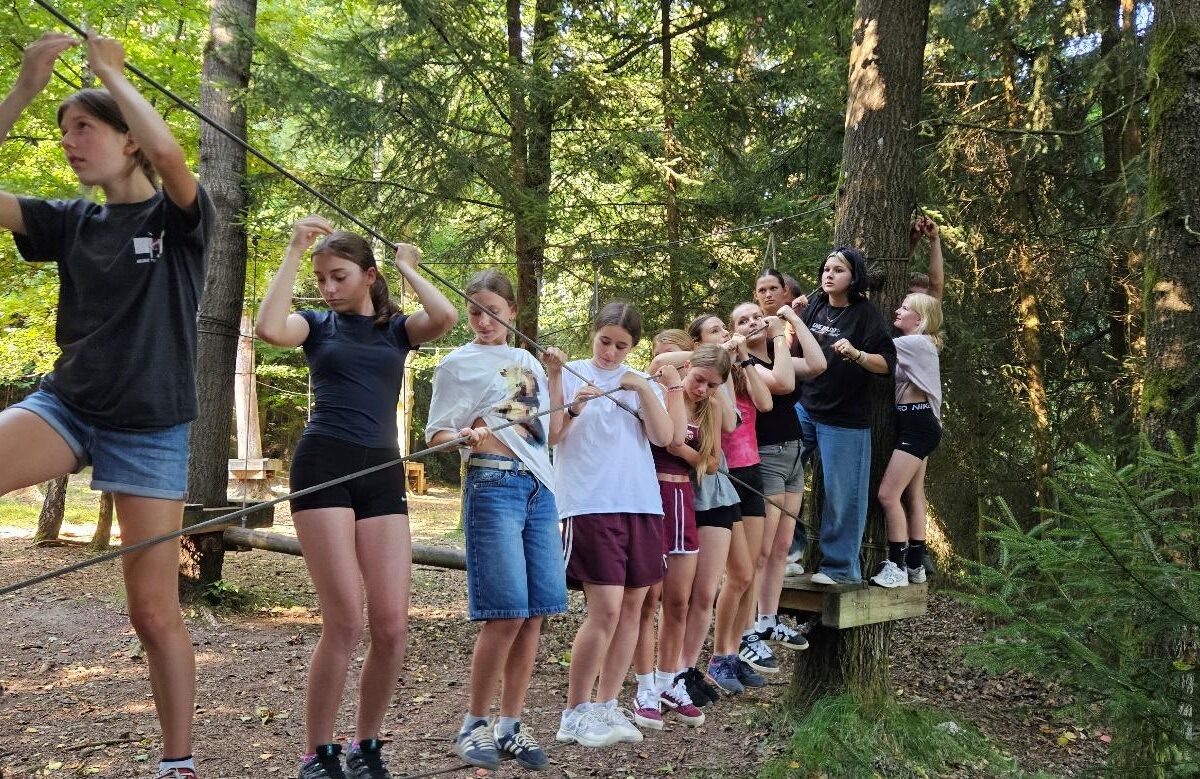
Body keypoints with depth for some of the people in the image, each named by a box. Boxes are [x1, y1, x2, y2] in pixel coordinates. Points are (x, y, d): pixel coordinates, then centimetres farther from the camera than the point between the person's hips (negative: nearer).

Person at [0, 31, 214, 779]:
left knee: (155, 611, 0)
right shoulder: (70, 222, 10)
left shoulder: (180, 217, -3)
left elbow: (169, 153, -25)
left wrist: (109, 68, -12)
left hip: (151, 429, -4)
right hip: (64, 403, 4)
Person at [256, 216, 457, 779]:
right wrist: (295, 251, -6)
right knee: (344, 621, -11)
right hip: (323, 466, -2)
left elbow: (446, 317, -8)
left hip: (382, 474, 3)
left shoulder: (396, 328, 14)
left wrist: (407, 267, 6)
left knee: (392, 625, -5)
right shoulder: (317, 325, 11)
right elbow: (269, 328, -12)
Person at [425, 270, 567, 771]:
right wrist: (465, 437, -21)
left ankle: (510, 726, 12)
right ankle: (473, 726, 6)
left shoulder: (529, 361, 19)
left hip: (540, 487, 6)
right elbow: (436, 434, -5)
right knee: (507, 613, -10)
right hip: (493, 486, -6)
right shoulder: (458, 363, 2)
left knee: (535, 613, 2)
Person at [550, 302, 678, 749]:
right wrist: (573, 405, -21)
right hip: (591, 505, -5)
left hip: (641, 503, 5)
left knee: (633, 604, 5)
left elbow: (664, 436, 1)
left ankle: (606, 706, 17)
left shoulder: (641, 382, 14)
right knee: (606, 607, -12)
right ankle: (574, 713, 2)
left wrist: (643, 388, -8)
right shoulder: (569, 376, 4)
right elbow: (551, 435, -6)